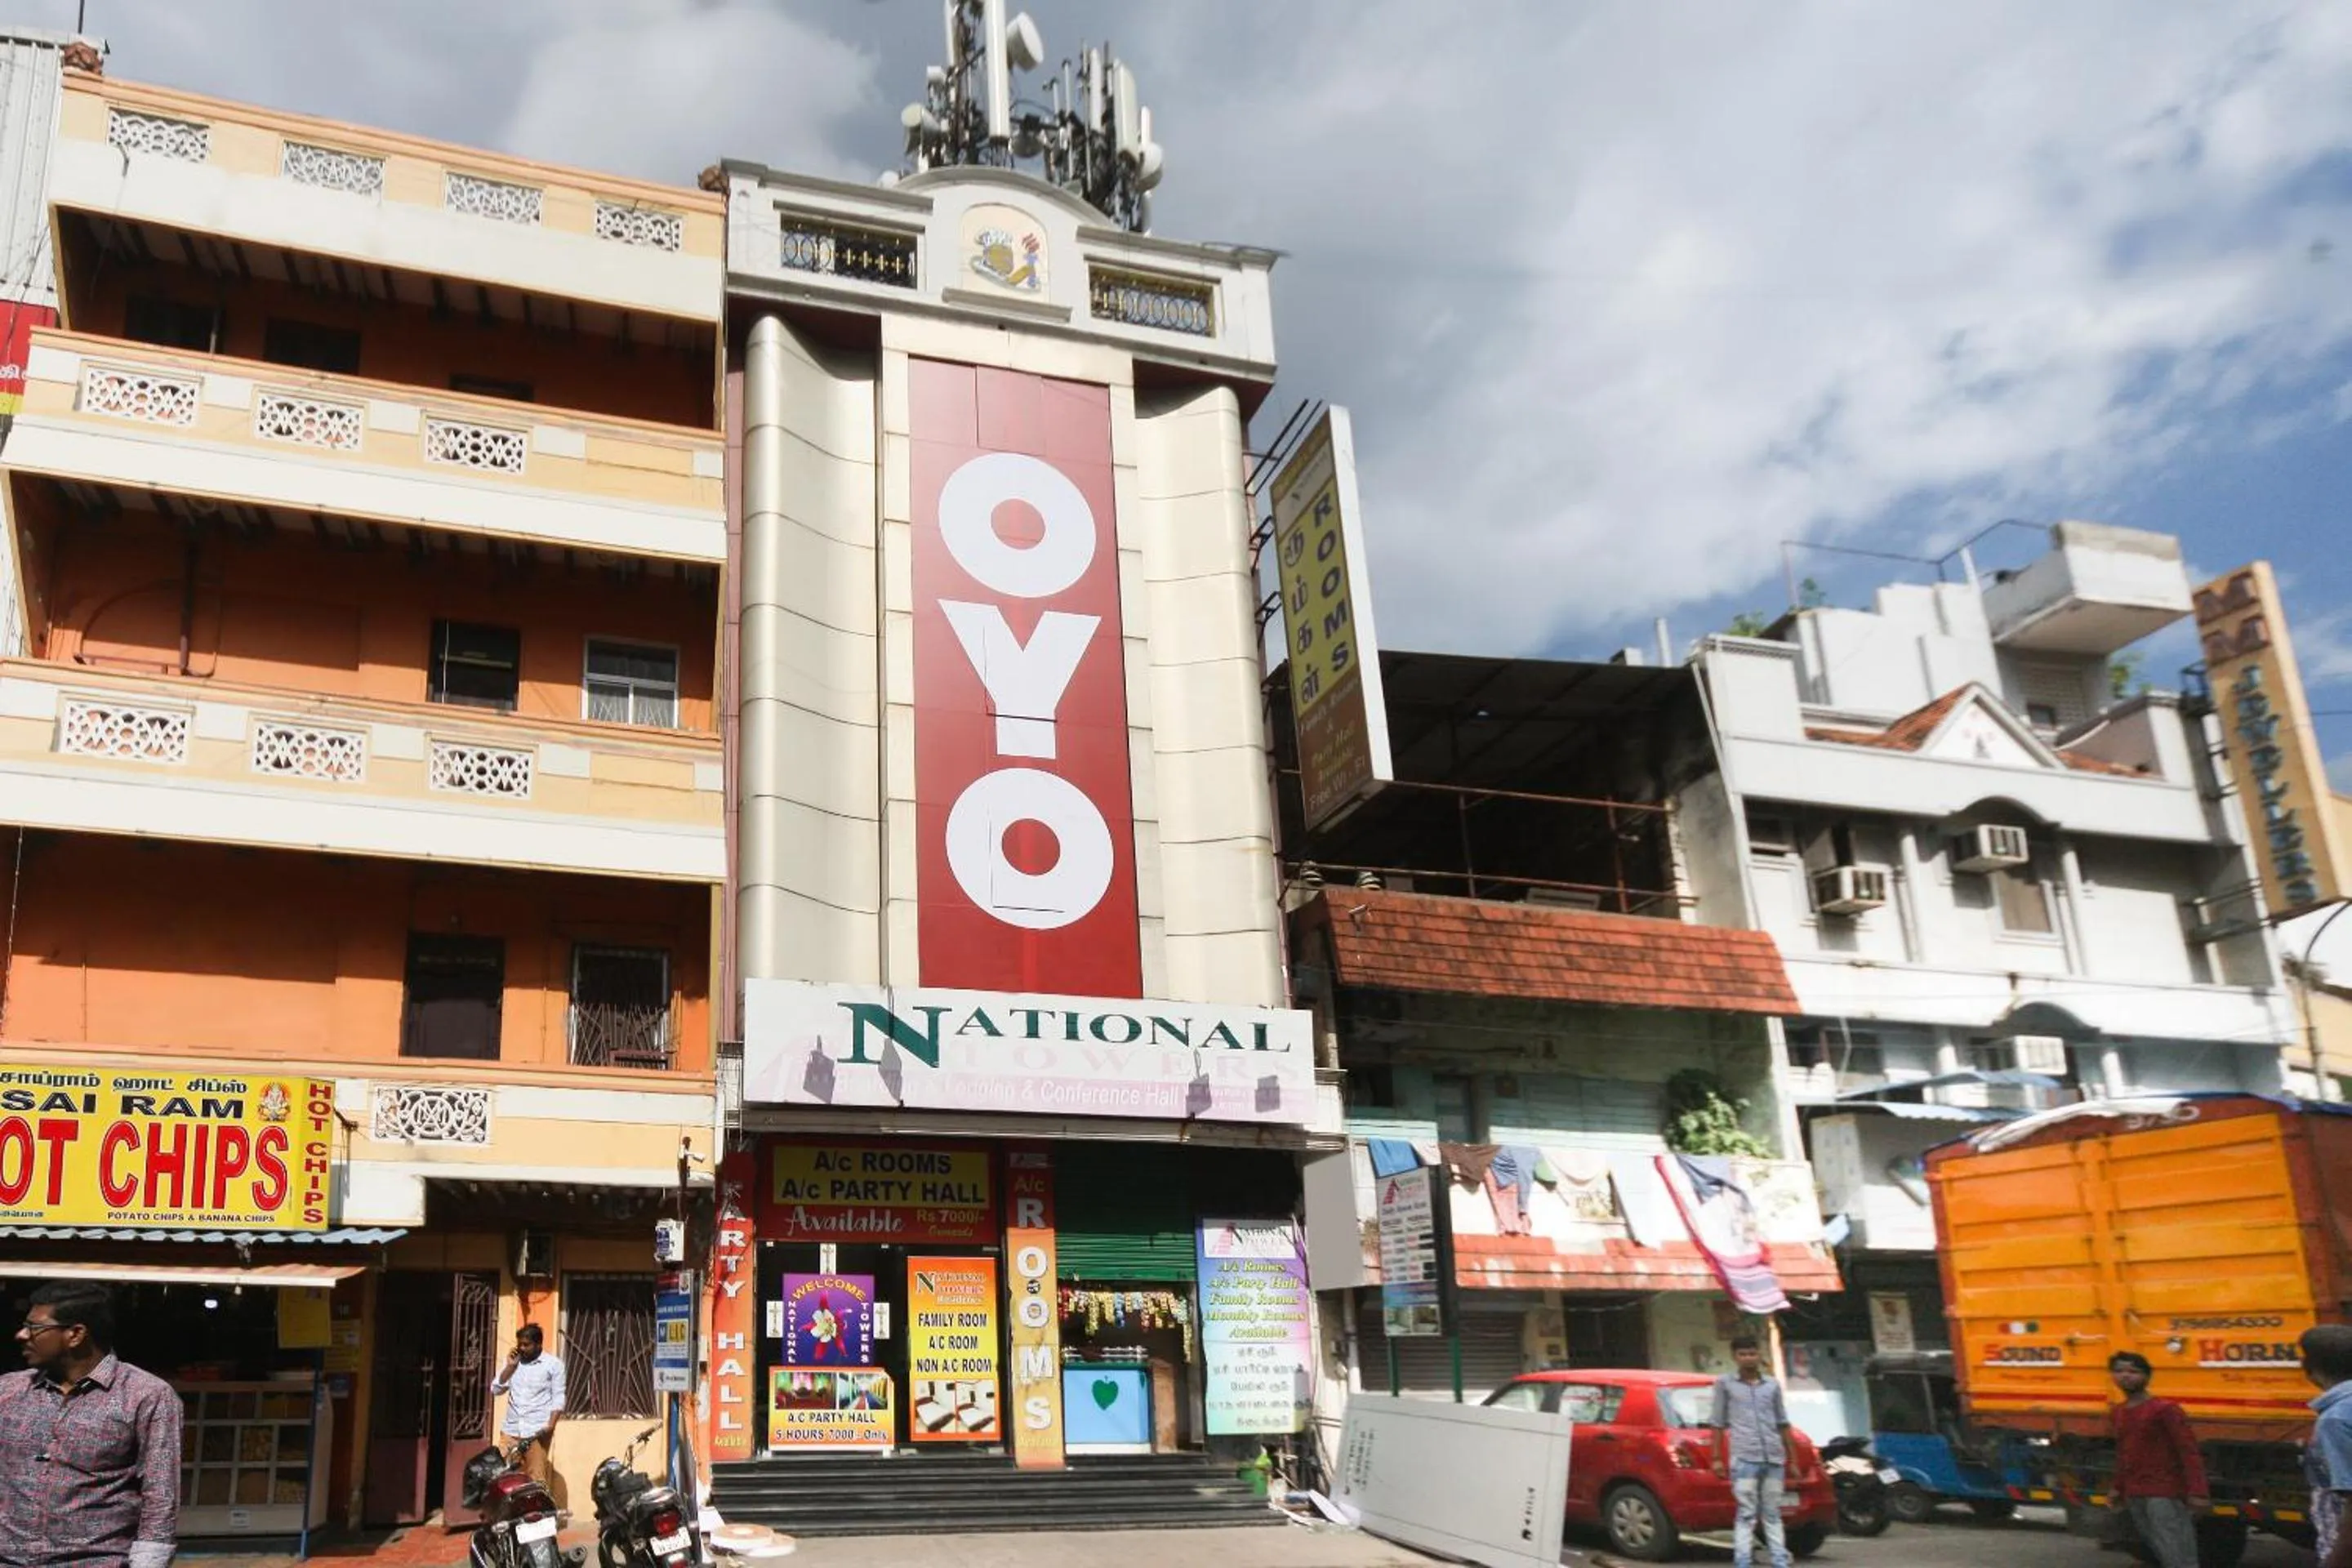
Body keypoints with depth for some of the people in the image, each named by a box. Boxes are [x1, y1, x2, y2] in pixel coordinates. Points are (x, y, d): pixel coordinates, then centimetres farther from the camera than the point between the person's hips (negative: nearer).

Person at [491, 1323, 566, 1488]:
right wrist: (510, 1366, -1)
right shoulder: (513, 1361, 16)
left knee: (536, 1480, -9)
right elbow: (495, 1389, 11)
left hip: (537, 1431, -4)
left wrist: (551, 1424, -14)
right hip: (511, 1430, 4)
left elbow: (558, 1398, -2)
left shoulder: (553, 1364, 2)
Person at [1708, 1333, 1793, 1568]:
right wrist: (1717, 1458, 3)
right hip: (1744, 1458, -3)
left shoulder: (1773, 1385, 14)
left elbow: (1782, 1423, 19)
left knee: (1772, 1514, 9)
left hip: (1774, 1458, 3)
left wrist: (1793, 1459, 16)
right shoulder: (1725, 1384, 7)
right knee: (1746, 1514, -6)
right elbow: (1718, 1423, 8)